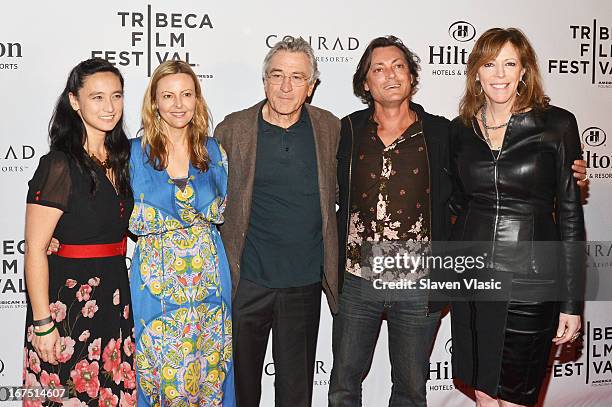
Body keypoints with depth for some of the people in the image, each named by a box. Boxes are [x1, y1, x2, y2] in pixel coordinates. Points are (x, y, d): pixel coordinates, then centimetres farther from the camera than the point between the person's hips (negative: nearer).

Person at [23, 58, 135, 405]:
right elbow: (35, 250, -16)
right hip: (67, 300, -6)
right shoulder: (59, 165, -15)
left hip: (115, 298, 7)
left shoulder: (119, 159, 7)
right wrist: (43, 323, -17)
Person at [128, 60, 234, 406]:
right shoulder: (135, 151, -2)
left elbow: (220, 212, 9)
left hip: (208, 275, 2)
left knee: (209, 368, 11)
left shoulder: (213, 151, 5)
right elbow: (129, 220, -2)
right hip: (157, 277, -2)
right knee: (162, 369, 7)